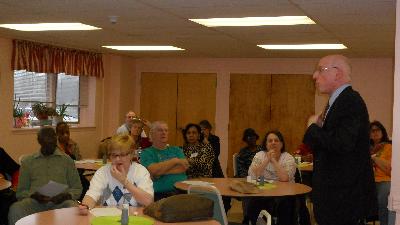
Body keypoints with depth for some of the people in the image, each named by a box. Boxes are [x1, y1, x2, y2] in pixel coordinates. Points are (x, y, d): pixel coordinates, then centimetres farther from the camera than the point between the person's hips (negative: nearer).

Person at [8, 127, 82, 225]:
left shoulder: (67, 160, 18)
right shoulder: (28, 162, 19)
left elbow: (77, 188, 16)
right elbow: (21, 191, 16)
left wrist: (66, 195, -7)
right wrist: (34, 195, -7)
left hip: (60, 201, 0)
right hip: (35, 201, 1)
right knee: (15, 209, -33)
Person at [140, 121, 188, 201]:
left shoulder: (176, 150, 22)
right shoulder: (146, 153, 10)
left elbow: (184, 167, 4)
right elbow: (153, 170, -9)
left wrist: (161, 171, -5)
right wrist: (175, 160, -1)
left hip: (182, 191, 3)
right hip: (160, 194, -3)